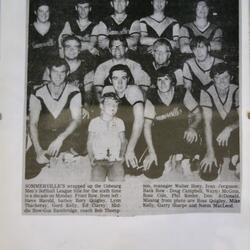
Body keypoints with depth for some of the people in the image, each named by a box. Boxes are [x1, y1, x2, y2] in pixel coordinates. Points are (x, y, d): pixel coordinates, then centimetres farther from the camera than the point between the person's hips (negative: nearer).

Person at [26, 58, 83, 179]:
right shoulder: (37, 94, -2)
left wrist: (60, 138, -29)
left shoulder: (73, 93, -3)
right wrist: (38, 150, -23)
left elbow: (76, 120, -11)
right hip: (43, 140, 1)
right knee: (27, 172, -18)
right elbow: (33, 124, -8)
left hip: (68, 137, 0)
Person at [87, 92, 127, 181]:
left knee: (118, 179, -22)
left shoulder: (119, 122, 13)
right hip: (98, 161, -1)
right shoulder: (94, 122, 9)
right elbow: (89, 142, 12)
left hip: (115, 161, 1)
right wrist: (91, 158, -1)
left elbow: (123, 141, 17)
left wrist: (122, 155, 1)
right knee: (97, 179, -23)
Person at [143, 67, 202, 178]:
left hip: (181, 135, 0)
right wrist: (151, 152, -17)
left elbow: (198, 114, -2)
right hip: (160, 138, 0)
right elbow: (147, 125, -8)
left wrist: (192, 127, -24)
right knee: (151, 172, -19)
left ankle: (184, 156, -1)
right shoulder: (151, 99, -6)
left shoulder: (182, 92, -4)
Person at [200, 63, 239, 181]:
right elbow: (207, 123, -19)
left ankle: (235, 157, -3)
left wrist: (229, 129, -31)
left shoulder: (236, 91, -10)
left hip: (233, 135, 2)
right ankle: (218, 160, 17)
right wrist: (210, 153, -26)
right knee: (207, 175, -17)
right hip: (215, 136, -1)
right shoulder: (206, 93, -14)